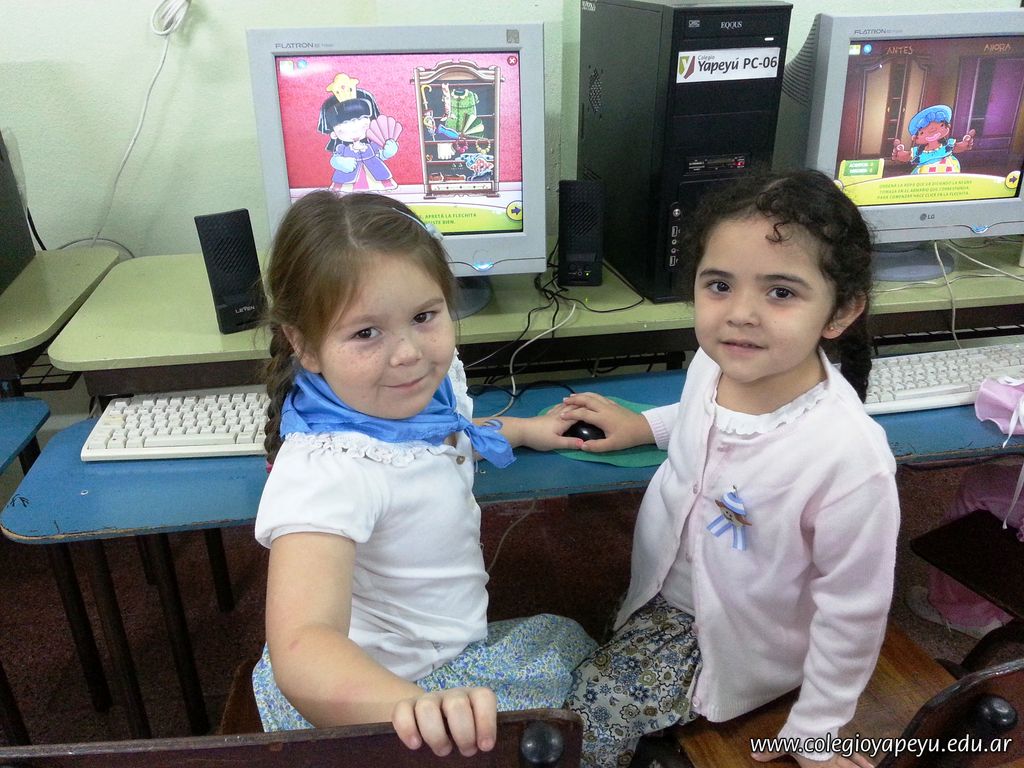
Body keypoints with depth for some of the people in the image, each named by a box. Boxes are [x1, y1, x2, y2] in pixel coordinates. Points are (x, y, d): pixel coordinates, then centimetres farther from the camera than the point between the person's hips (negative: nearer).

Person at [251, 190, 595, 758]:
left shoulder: (428, 384, -11)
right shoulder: (325, 471, -38)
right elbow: (302, 651, -48)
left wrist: (520, 429, 20)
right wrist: (417, 708, -66)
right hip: (368, 698, -8)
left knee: (568, 637, 26)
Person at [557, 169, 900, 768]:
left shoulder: (851, 458, -35)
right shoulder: (715, 362, -17)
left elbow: (852, 615, -21)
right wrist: (643, 425, 5)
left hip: (735, 640, -6)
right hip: (663, 588, 6)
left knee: (588, 715, -9)